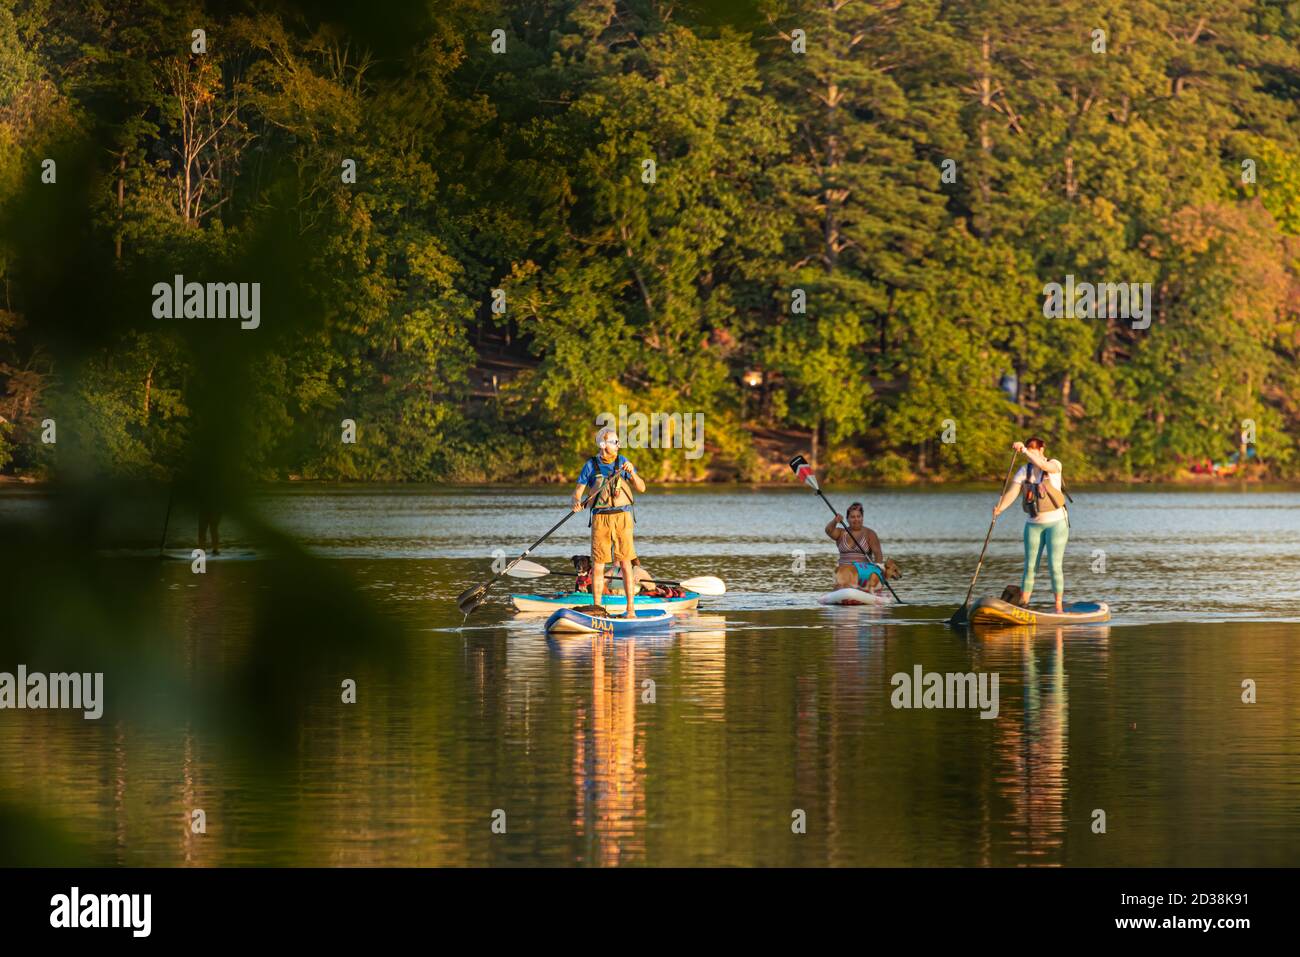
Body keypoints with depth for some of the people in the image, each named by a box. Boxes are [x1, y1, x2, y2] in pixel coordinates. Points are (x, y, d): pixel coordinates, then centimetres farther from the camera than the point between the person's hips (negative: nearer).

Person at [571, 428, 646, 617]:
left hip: (622, 516, 0)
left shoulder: (623, 462, 6)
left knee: (625, 563, -3)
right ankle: (597, 608, 8)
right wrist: (576, 502, -19)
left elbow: (641, 488, 3)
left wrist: (631, 473, -14)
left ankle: (631, 609, 0)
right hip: (600, 518, 0)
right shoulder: (591, 466, 3)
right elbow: (578, 491, 3)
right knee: (597, 564, 0)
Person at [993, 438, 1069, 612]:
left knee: (1055, 565, -7)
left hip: (1056, 521, -4)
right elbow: (1012, 492, -8)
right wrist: (1000, 507, -27)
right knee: (1029, 566, 2)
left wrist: (1024, 450, -42)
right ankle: (1022, 606, 4)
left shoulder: (1054, 464, -7)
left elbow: (1043, 465, -32)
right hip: (1033, 524, 4)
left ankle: (1059, 608, -2)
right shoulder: (1024, 471, 4)